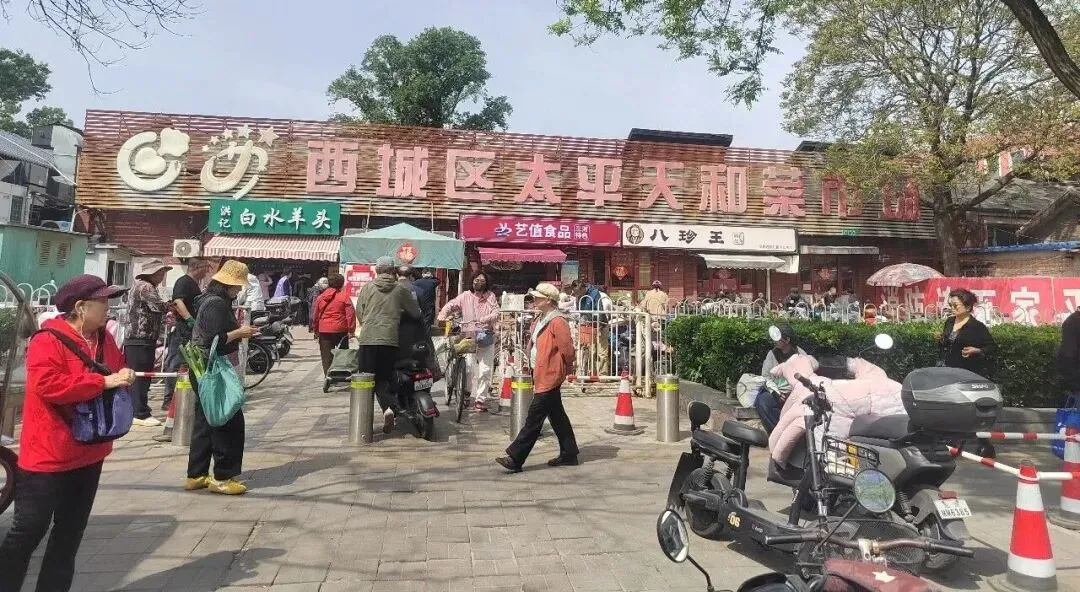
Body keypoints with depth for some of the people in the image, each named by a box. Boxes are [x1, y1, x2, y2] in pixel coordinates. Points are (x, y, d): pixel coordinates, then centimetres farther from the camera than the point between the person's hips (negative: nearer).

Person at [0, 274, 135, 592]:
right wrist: (104, 382, -27)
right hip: (49, 456, -8)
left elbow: (117, 371, 19)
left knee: (70, 533, 17)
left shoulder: (104, 339, 7)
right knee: (28, 531, 2)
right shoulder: (47, 341, -17)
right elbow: (48, 385, -29)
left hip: (89, 453, 8)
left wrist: (125, 376, -4)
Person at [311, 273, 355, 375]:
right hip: (340, 330, -2)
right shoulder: (344, 296, -4)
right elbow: (351, 313, -10)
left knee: (327, 357, 6)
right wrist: (351, 329, -4)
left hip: (324, 331, 3)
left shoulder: (320, 297, 8)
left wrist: (315, 330, 22)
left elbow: (315, 315, 13)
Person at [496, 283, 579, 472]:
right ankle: (569, 454, 25)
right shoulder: (540, 320, 13)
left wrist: (565, 369, -4)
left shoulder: (557, 322, -16)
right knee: (557, 416, 15)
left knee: (534, 417, -7)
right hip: (542, 375, 10)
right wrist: (534, 369, 15)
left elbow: (568, 349, -17)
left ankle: (515, 458, -5)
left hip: (549, 377, -10)